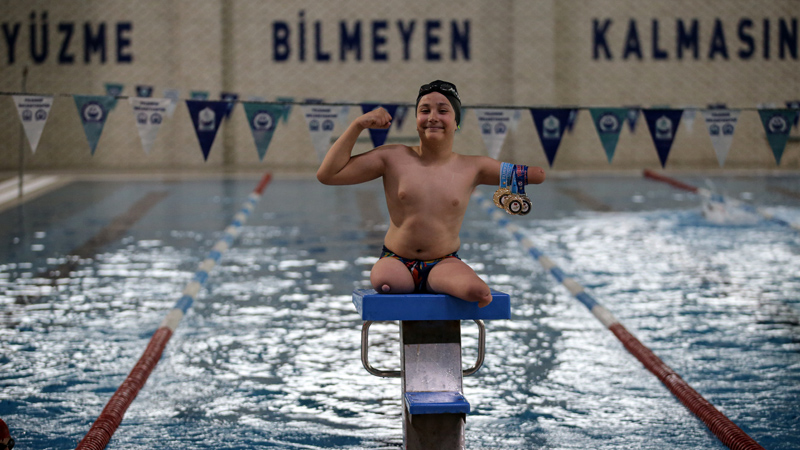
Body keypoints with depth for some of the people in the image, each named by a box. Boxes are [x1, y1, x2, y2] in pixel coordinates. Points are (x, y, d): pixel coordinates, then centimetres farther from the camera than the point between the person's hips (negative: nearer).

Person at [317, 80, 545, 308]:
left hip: (444, 263, 0)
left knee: (477, 291, -35)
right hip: (397, 261, 0)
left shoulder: (472, 168, 5)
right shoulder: (393, 158, 3)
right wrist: (358, 125, -4)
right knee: (383, 279, -39)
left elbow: (537, 174, 8)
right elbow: (327, 174, 1)